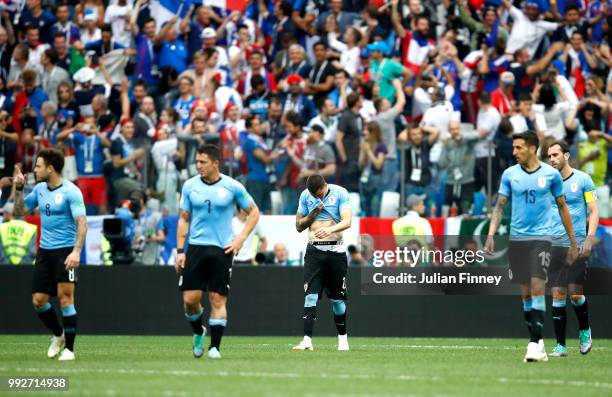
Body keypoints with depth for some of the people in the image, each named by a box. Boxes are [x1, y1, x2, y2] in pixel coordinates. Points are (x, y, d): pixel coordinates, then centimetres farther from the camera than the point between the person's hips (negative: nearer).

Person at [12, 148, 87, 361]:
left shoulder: (70, 191, -13)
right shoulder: (39, 189, 9)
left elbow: (81, 223, -19)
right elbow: (19, 211, 19)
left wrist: (76, 251, -31)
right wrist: (18, 189, 4)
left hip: (65, 251, -7)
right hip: (45, 251, 7)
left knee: (65, 297, -11)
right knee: (38, 300, 3)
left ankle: (69, 349, -3)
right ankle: (58, 335, 27)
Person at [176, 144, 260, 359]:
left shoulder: (232, 186, -2)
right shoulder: (190, 186, 4)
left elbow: (253, 212, 9)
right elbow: (184, 219, 10)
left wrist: (241, 238, -2)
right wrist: (180, 250, 3)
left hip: (222, 250, -2)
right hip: (195, 248, 2)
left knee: (218, 299, -4)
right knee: (190, 298, -4)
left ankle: (214, 347, 2)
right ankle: (198, 332, 24)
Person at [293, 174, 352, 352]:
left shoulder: (340, 193, -4)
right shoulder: (305, 196, 5)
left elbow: (347, 221, -15)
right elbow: (299, 226, 10)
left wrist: (331, 229, -34)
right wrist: (314, 213, -8)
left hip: (336, 250, -1)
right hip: (314, 250, 1)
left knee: (337, 297, 5)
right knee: (311, 295, -10)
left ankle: (342, 338, 20)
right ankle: (307, 340, -16)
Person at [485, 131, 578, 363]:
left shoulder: (551, 174, 1)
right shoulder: (509, 174, 5)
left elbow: (562, 207, 9)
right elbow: (500, 206, 6)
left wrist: (573, 242, 10)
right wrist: (491, 235, -7)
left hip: (540, 238, -3)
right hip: (516, 239, 3)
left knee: (537, 288, -15)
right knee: (526, 292, 5)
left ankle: (535, 343, -17)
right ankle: (537, 342, 14)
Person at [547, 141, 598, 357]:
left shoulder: (583, 179, 0)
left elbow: (594, 211, -1)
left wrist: (589, 238, -13)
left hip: (577, 244, -3)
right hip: (554, 244, 3)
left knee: (575, 293, -8)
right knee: (557, 295, -2)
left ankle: (584, 331, 20)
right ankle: (560, 345, 2)